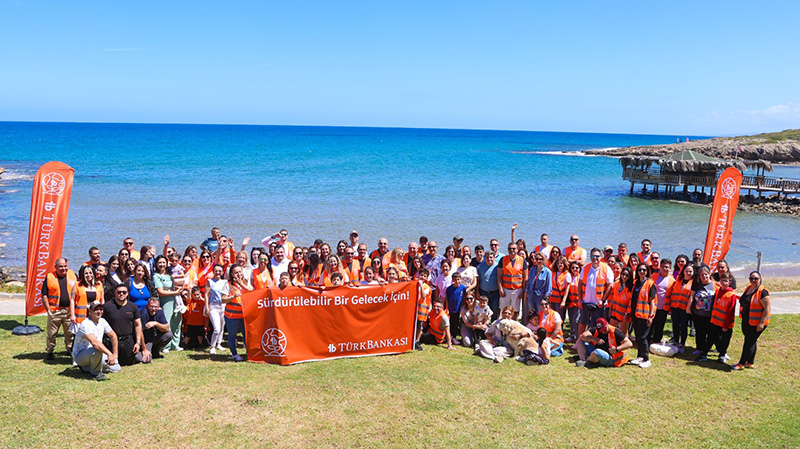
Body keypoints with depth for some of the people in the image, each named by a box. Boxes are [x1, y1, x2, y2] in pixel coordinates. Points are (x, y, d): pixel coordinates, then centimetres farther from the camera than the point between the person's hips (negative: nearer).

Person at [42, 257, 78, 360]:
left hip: (70, 310, 2)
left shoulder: (73, 275, 6)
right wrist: (48, 310, -5)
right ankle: (49, 352, 17)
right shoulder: (49, 277, -1)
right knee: (51, 333, 4)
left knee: (70, 332, 10)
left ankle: (70, 349, 25)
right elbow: (44, 295, 1)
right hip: (55, 311, -2)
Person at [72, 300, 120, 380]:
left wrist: (115, 354, 1)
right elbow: (94, 342, -38)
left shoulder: (102, 321, 3)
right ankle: (96, 372, -12)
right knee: (97, 350, -38)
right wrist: (109, 354, -47)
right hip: (80, 355, -8)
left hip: (94, 354, 8)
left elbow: (113, 336, 11)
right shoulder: (85, 324, -23)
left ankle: (86, 367, 15)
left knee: (116, 368, -3)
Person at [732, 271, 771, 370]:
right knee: (752, 341, 17)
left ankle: (741, 363, 6)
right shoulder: (748, 288, 7)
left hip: (756, 323, -8)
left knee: (749, 342, -1)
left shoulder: (762, 292, -18)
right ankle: (750, 363, 26)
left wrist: (761, 323, -22)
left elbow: (767, 308, -20)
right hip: (746, 321, 8)